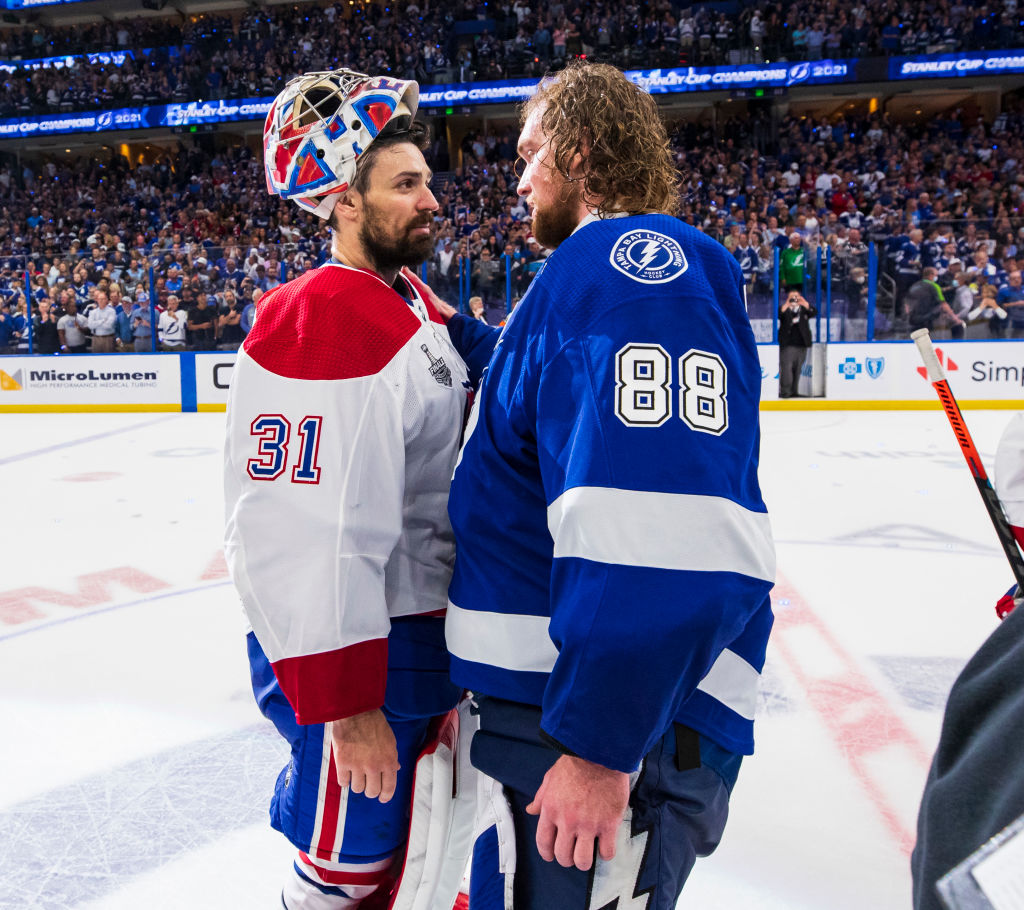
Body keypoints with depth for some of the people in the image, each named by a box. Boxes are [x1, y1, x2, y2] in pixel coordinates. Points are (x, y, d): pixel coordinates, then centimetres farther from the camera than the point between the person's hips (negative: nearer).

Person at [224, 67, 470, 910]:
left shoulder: (415, 304, 8)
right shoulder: (316, 329, -24)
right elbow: (307, 539, -28)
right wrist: (345, 704, -24)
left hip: (430, 628, 9)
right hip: (359, 650, -9)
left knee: (403, 836, 26)